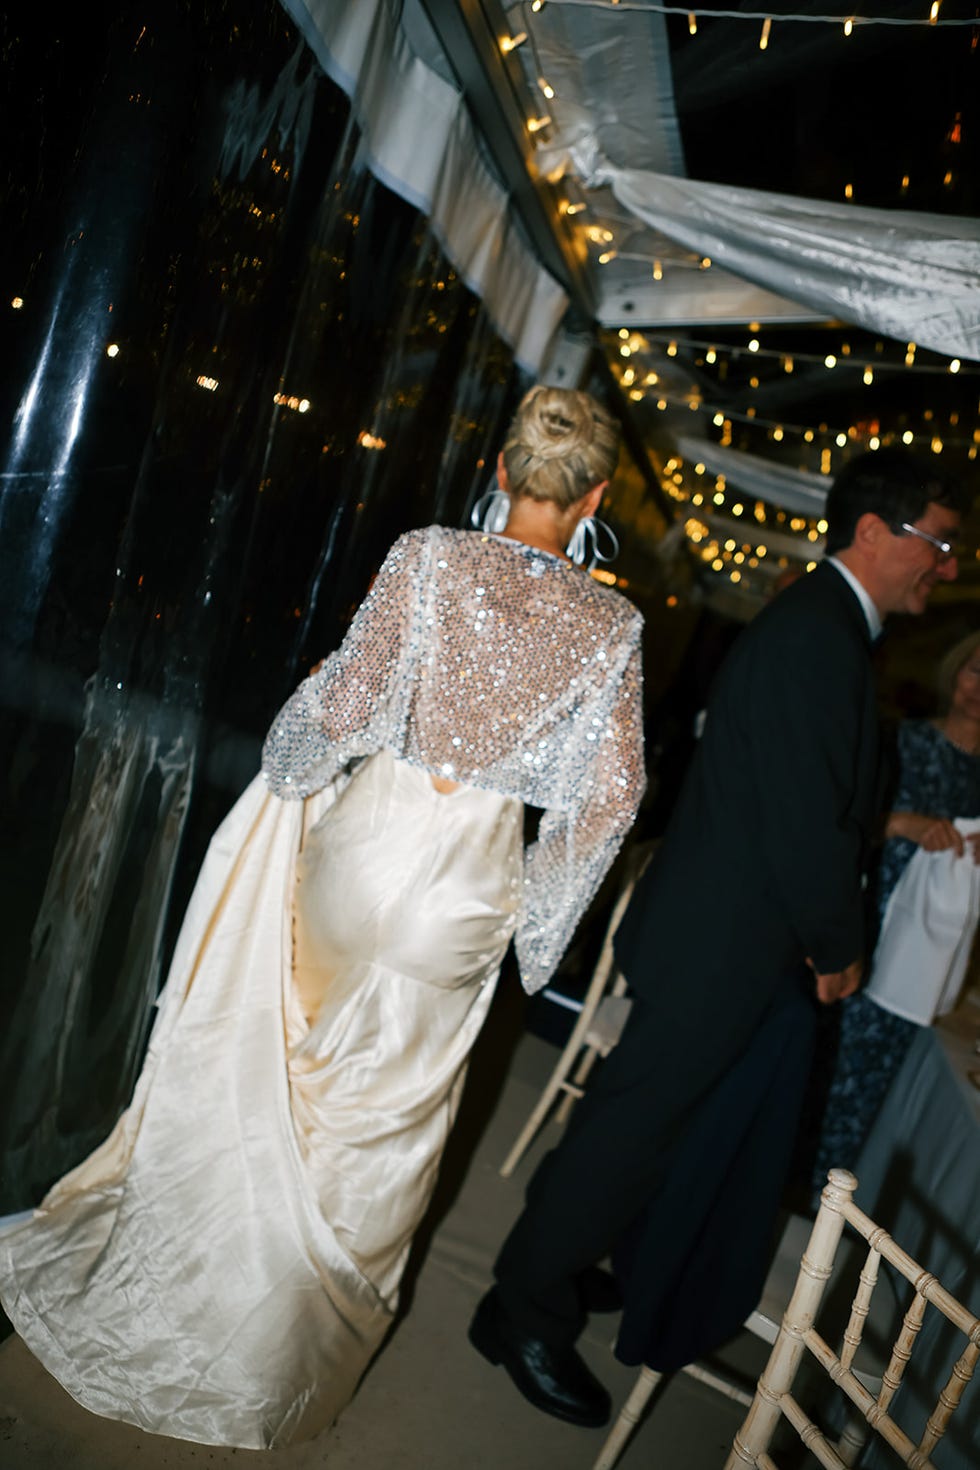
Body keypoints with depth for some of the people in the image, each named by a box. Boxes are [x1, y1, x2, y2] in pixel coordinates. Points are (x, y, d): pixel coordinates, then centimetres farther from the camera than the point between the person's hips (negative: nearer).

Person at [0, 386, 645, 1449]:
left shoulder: (429, 557, -10)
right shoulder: (613, 626, -5)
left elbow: (347, 703, -14)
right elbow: (609, 799, -6)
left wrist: (292, 761, 8)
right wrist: (534, 923, 6)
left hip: (360, 841, -1)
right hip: (468, 882, 1)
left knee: (267, 1057, 21)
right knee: (389, 1103, 20)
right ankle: (287, 1338, 42)